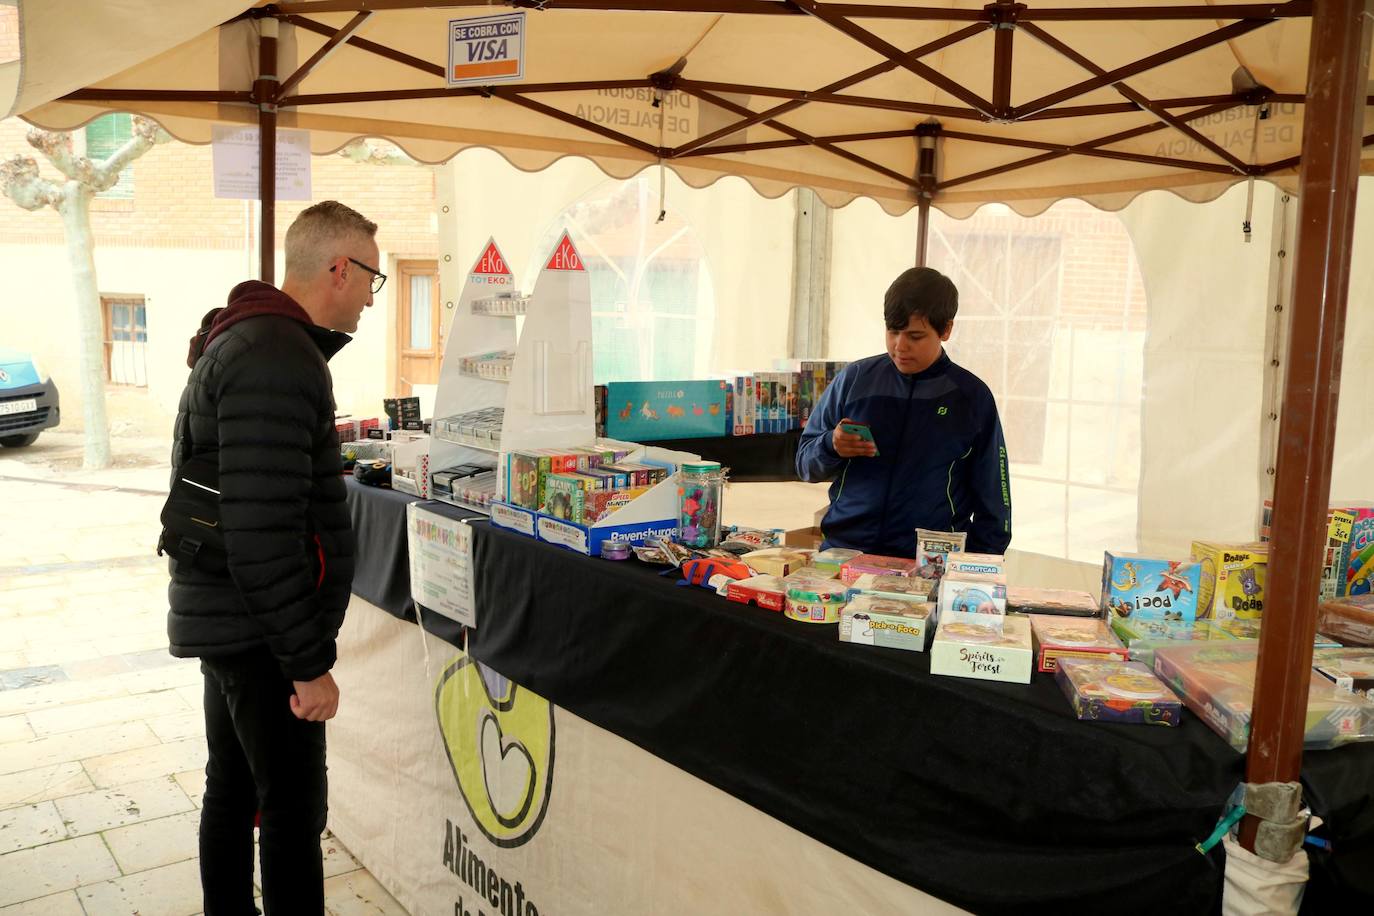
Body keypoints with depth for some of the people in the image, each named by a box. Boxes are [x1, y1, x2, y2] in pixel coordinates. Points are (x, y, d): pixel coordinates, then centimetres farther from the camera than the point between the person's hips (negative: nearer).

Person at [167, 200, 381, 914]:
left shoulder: (238, 340, 12)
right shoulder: (278, 360, -22)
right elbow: (262, 533, -27)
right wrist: (309, 663, -22)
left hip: (224, 619, 10)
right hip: (258, 632, -10)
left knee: (233, 789, 20)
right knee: (294, 809, 0)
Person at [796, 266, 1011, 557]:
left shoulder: (971, 397, 6)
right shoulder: (855, 378, 8)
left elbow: (993, 501, 12)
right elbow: (805, 464, 14)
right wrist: (832, 446, -6)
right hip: (844, 549, 0)